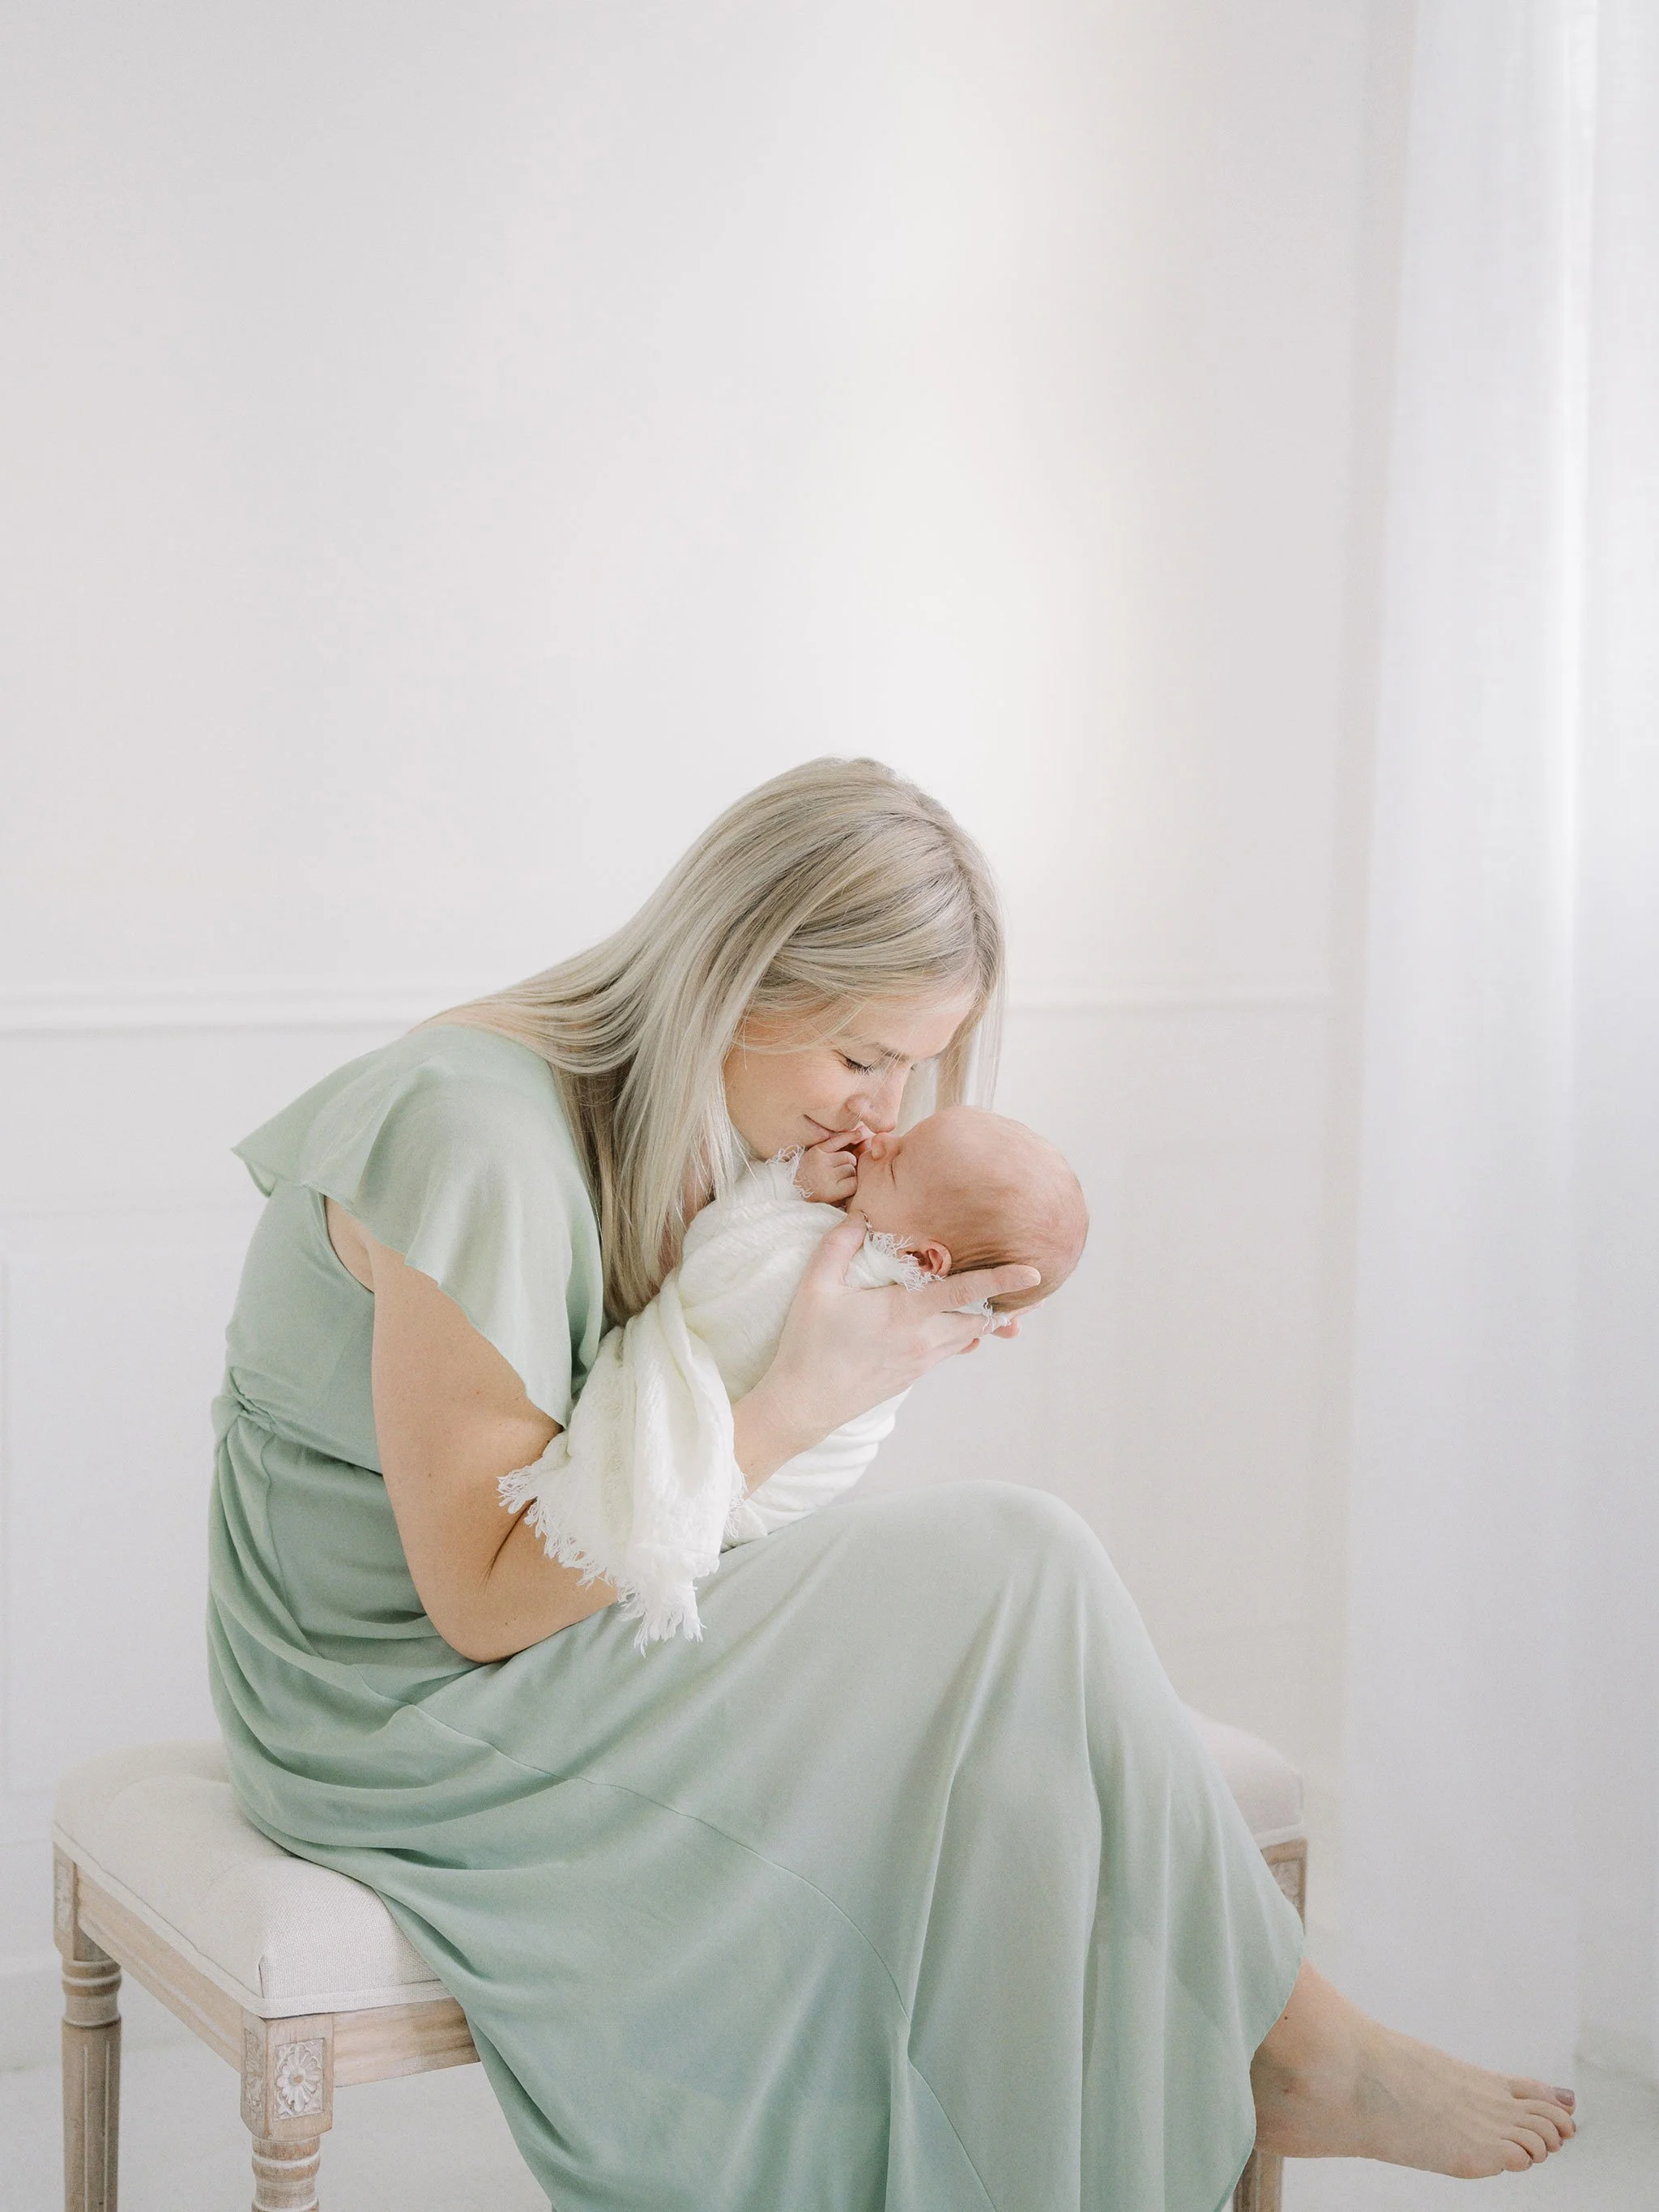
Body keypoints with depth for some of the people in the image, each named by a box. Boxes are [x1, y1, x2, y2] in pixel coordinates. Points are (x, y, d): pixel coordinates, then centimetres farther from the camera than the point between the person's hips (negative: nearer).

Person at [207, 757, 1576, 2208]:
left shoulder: (658, 1118, 6)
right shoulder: (476, 1137, -23)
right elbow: (481, 1597, -24)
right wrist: (805, 1398, -23)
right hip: (421, 1724, -9)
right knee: (1016, 1577, -15)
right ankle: (1286, 2053, 1)